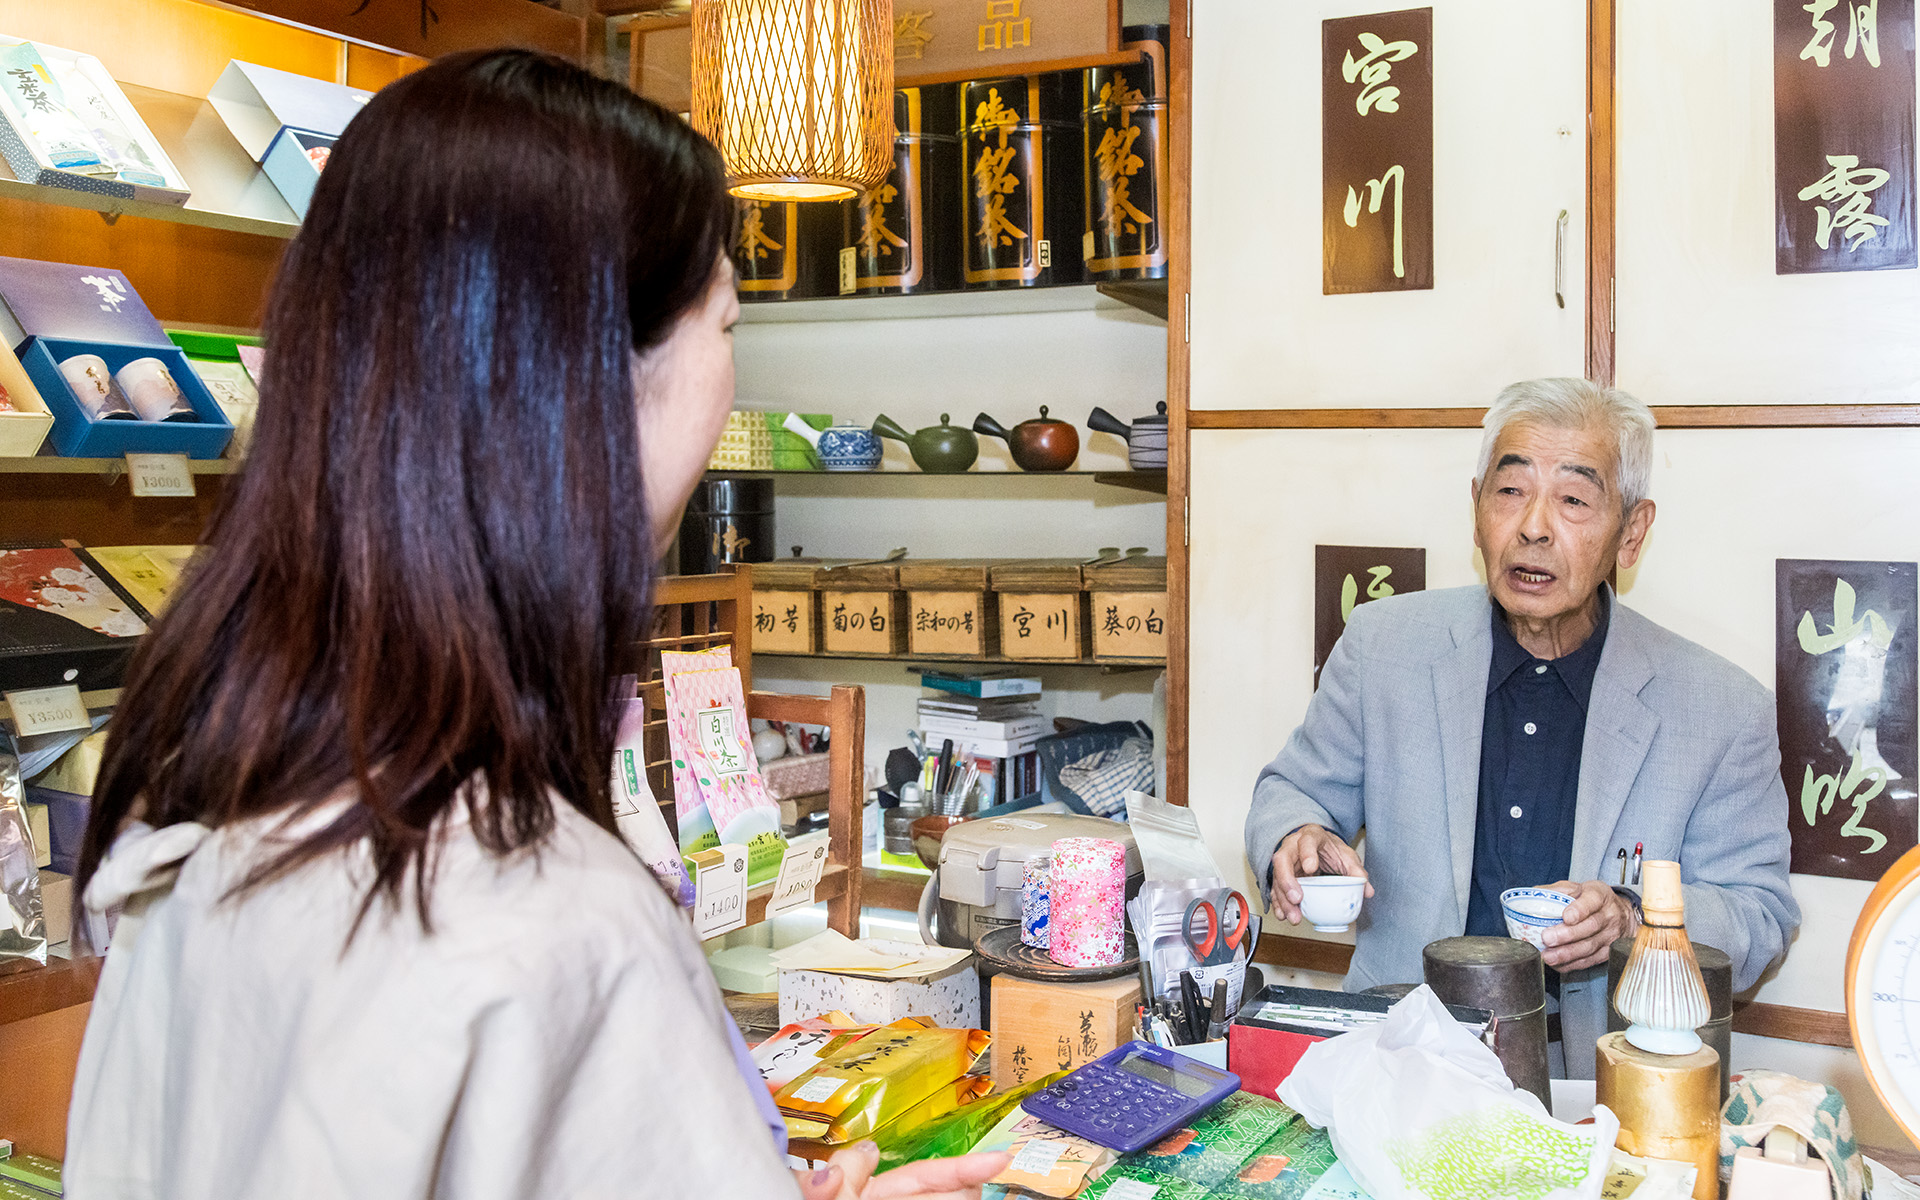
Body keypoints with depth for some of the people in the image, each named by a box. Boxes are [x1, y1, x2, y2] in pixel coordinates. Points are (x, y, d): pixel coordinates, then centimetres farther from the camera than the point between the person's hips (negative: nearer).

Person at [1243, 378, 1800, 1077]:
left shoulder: (1723, 710, -2)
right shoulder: (1382, 645, 1)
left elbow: (1760, 914, 6)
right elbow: (1296, 790, 13)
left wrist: (1632, 921, -15)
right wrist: (1297, 839, -12)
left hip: (1601, 1085, 0)